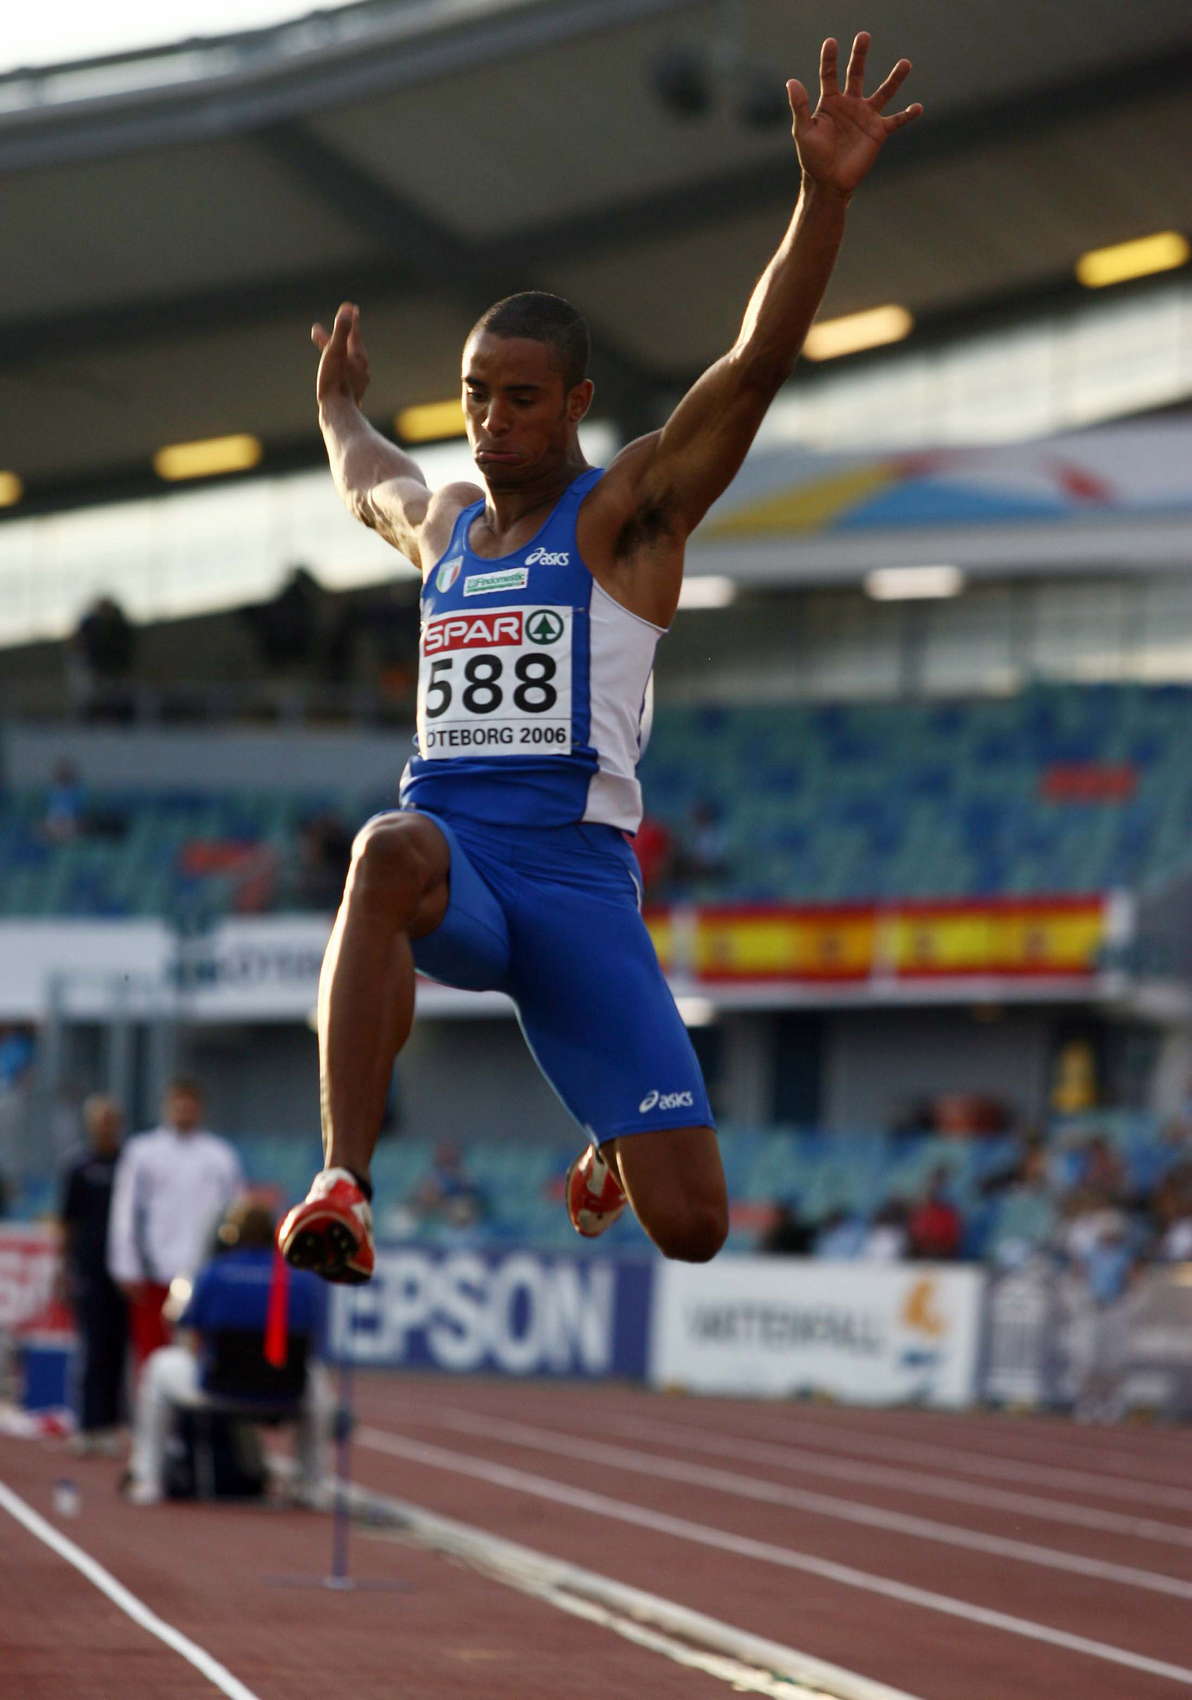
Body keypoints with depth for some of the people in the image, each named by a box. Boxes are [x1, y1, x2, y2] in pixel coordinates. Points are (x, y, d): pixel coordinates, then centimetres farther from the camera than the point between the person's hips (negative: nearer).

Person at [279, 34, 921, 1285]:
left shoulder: (628, 512, 3)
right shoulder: (441, 524, 20)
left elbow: (758, 362, -12)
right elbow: (362, 480, 48)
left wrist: (824, 196, -25)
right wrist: (337, 403, 67)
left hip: (578, 873, -3)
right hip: (453, 859, 3)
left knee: (690, 1227, -6)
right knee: (390, 851, -39)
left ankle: (611, 1157, 37)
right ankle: (342, 1192, -47)